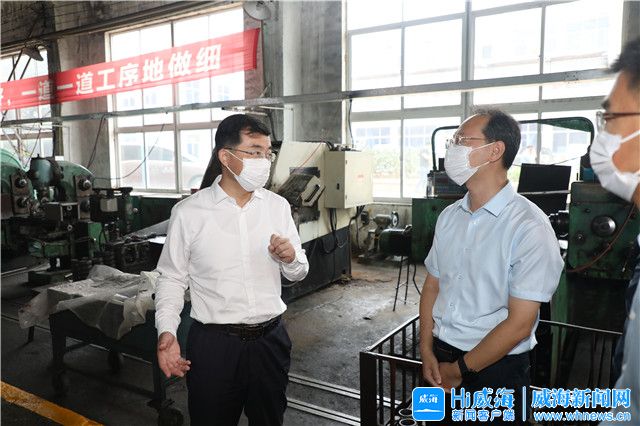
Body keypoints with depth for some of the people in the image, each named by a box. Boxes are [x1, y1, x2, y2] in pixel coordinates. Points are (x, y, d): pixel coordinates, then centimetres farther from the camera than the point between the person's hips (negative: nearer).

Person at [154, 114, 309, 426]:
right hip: (214, 344, -3)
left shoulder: (278, 206, -1)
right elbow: (172, 279, -2)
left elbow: (298, 273, 7)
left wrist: (290, 257, -14)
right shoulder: (189, 213, -9)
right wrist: (166, 332, -15)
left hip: (270, 340, 3)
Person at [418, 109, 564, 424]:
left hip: (495, 369, -5)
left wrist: (460, 370, -12)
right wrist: (427, 350, -2)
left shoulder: (531, 227, -18)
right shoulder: (449, 216, 2)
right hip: (440, 354, 6)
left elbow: (519, 323, -18)